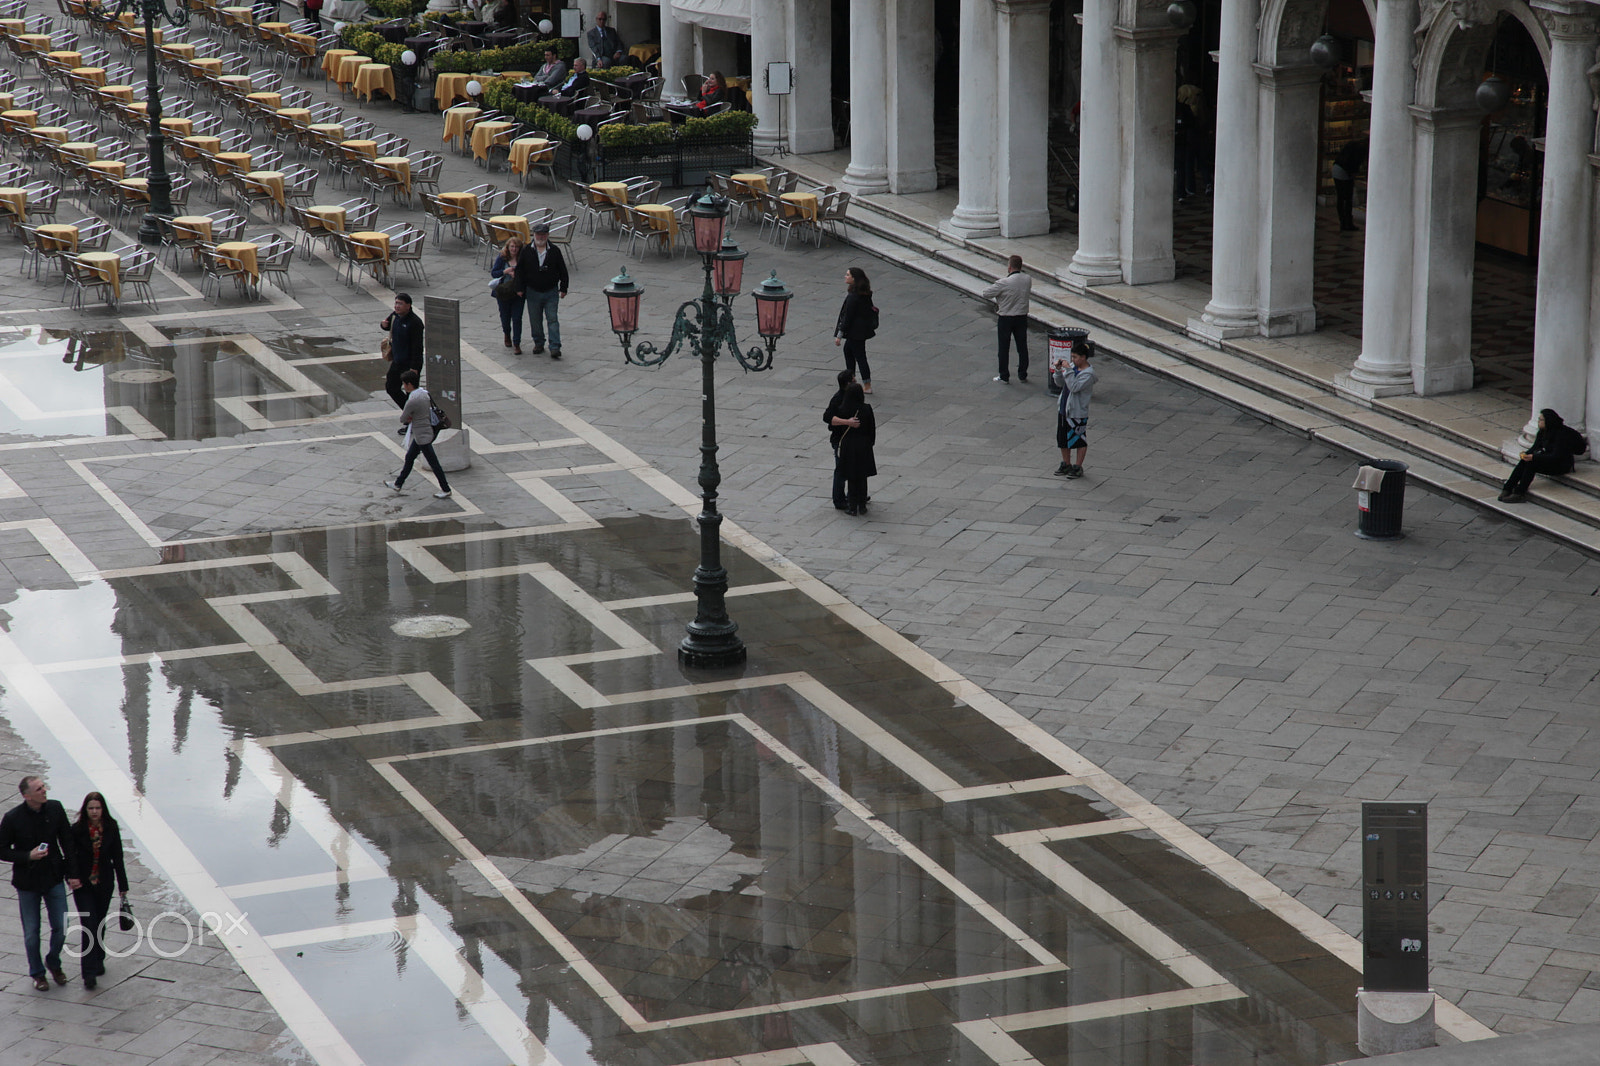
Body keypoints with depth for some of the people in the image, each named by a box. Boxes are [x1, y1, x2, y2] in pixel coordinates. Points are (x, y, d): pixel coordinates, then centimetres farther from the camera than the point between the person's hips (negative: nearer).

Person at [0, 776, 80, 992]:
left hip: (54, 878, 2)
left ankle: (53, 962, 32)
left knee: (61, 928, 4)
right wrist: (28, 856, -22)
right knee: (31, 933, 8)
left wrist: (72, 874, 1)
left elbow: (67, 842, 2)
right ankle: (37, 973, 29)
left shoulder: (55, 809, -8)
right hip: (27, 882, -2)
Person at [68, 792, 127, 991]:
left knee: (100, 925, 16)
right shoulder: (77, 830, -10)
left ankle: (98, 960, 39)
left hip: (104, 883, 3)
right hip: (83, 885, -2)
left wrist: (123, 887, 3)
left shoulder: (111, 829, -5)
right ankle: (89, 973, -11)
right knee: (89, 926, -11)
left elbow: (117, 859, 1)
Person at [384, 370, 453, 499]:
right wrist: (410, 417, -2)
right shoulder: (424, 393, 1)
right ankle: (398, 484, 34)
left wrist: (405, 417, 7)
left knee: (433, 463, 2)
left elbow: (403, 419, -16)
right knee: (409, 457, 21)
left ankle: (446, 490, 12)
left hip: (422, 436, -10)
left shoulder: (413, 401, -26)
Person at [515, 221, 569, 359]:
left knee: (553, 320, -6)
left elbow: (563, 271, 5)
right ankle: (539, 343, 27)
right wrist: (520, 289, 1)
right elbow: (520, 271, 5)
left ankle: (555, 348, -8)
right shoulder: (526, 252, 0)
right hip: (533, 292, 2)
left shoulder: (554, 251, -1)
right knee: (535, 320, 11)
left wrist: (563, 289, 3)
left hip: (551, 292, -2)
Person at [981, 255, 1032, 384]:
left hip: (1006, 318, -4)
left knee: (1004, 348, 8)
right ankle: (1023, 374, 20)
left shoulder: (1004, 283, -21)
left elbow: (986, 294, -16)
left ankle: (1004, 375, 12)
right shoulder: (1028, 280, -6)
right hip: (1022, 317, 4)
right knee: (1022, 346, 14)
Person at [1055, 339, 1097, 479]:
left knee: (1079, 440, 4)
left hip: (1077, 413, -8)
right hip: (1064, 409, 8)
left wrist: (1068, 371, -25)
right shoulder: (1073, 367, 6)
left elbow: (1074, 387, -27)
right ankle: (1066, 464, 30)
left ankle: (1078, 467, 14)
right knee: (1063, 439, 16)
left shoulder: (1088, 374, -17)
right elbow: (1060, 383, 13)